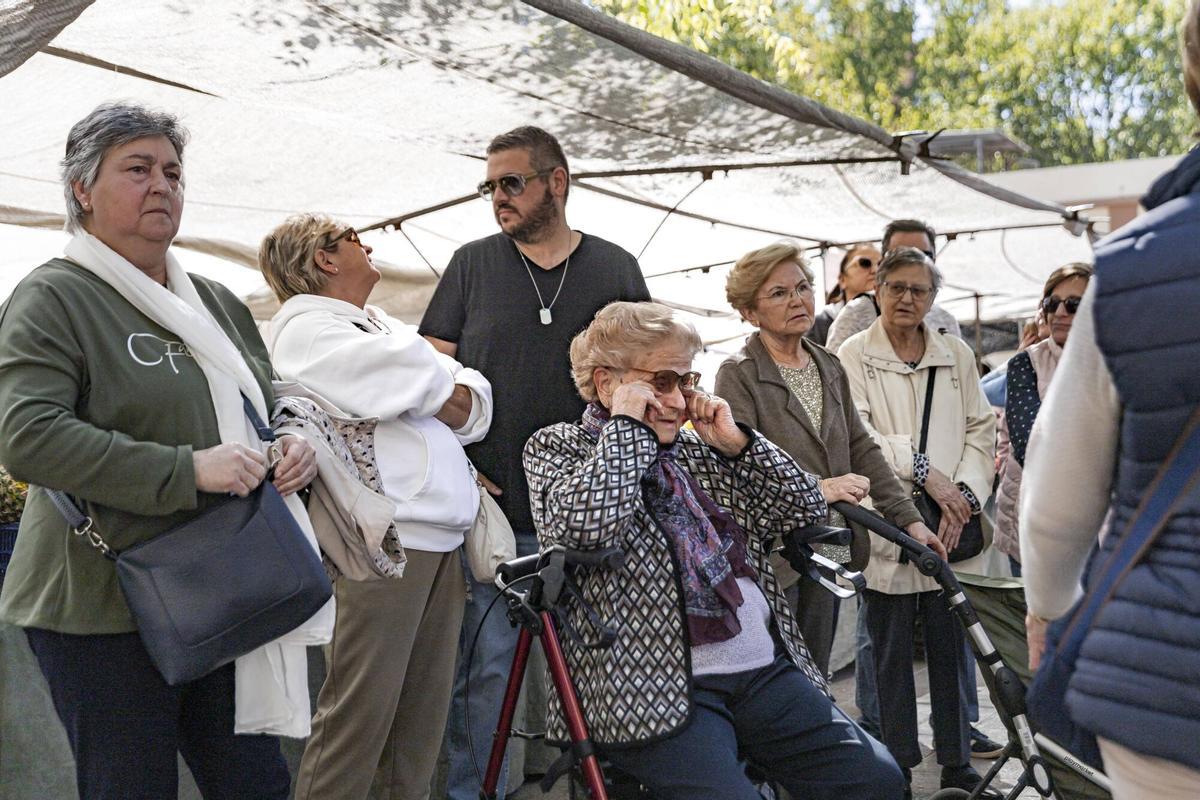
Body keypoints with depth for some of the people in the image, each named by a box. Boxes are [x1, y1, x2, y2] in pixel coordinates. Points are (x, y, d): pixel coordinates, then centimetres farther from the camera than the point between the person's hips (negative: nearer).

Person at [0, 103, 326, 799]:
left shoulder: (218, 302, 15)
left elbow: (270, 409, 26)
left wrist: (297, 447, 1)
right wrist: (187, 470, -24)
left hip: (224, 600, 7)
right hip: (104, 609, -6)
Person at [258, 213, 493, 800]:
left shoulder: (380, 325, 25)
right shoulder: (306, 329, -2)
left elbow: (474, 402, 16)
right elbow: (425, 382, -11)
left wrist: (451, 398, -3)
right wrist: (454, 393, 8)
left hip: (440, 540, 8)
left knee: (423, 717, 9)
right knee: (360, 714, -7)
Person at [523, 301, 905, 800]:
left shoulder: (696, 449, 19)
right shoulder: (555, 447, 4)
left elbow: (806, 511, 16)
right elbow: (583, 524, -20)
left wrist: (735, 441, 6)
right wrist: (627, 425, -9)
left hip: (766, 671, 6)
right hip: (653, 690, -6)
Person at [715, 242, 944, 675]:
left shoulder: (829, 367, 13)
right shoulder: (738, 375, -8)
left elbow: (862, 449, 14)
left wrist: (909, 518, 7)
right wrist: (815, 488, -28)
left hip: (827, 554, 7)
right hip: (769, 558, -6)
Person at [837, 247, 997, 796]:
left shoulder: (957, 355, 12)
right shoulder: (853, 356, 1)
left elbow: (980, 432, 8)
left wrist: (964, 495, -7)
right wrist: (923, 470, -16)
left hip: (950, 529, 3)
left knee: (952, 648, 8)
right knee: (892, 653, 6)